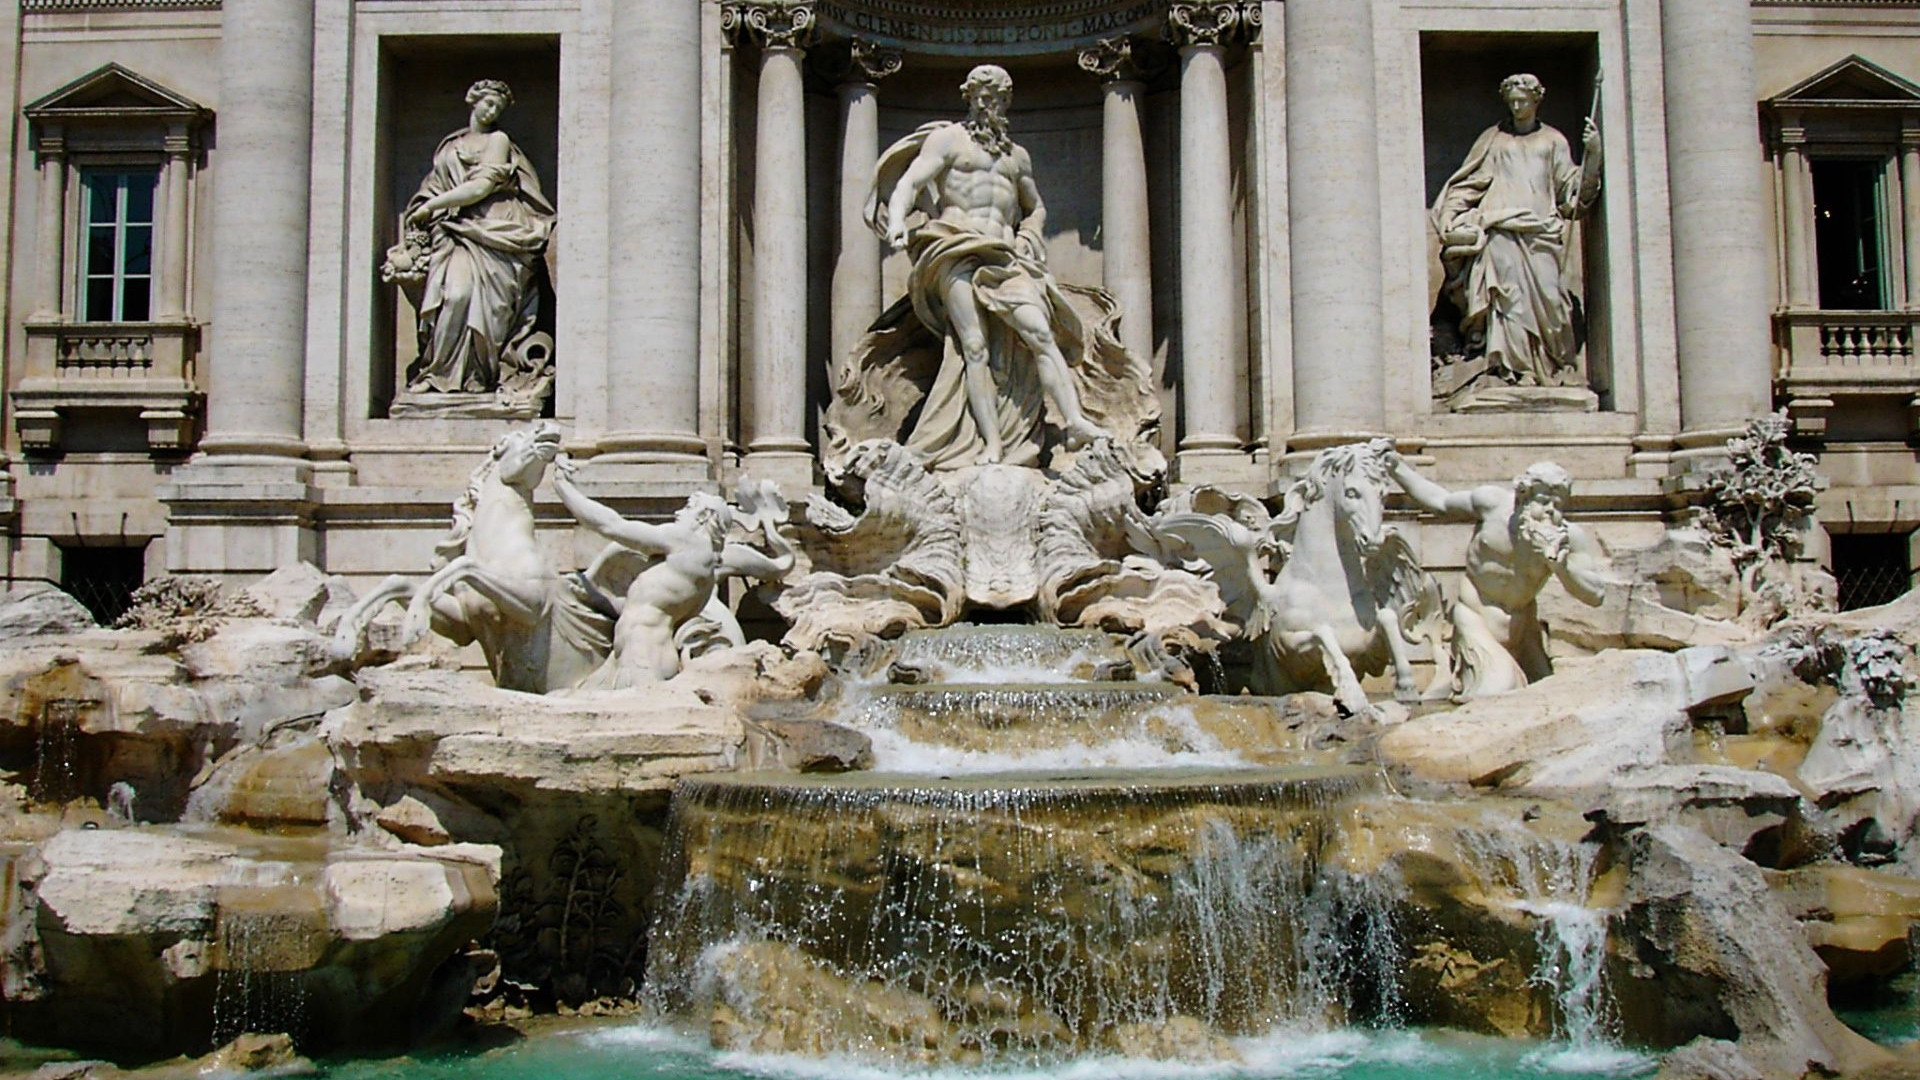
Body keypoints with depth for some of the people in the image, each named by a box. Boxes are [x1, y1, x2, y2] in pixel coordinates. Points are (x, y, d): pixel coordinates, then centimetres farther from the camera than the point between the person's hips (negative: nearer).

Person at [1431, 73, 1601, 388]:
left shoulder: (1553, 140, 19)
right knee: (1509, 294, -15)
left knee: (1547, 293, -12)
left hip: (1541, 230, 1)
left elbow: (1571, 188, 13)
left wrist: (1592, 153, -1)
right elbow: (1467, 184, 17)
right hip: (1500, 229, -1)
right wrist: (1451, 218, 5)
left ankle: (1557, 368, -7)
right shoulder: (1493, 139, 18)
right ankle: (1515, 366, -20)